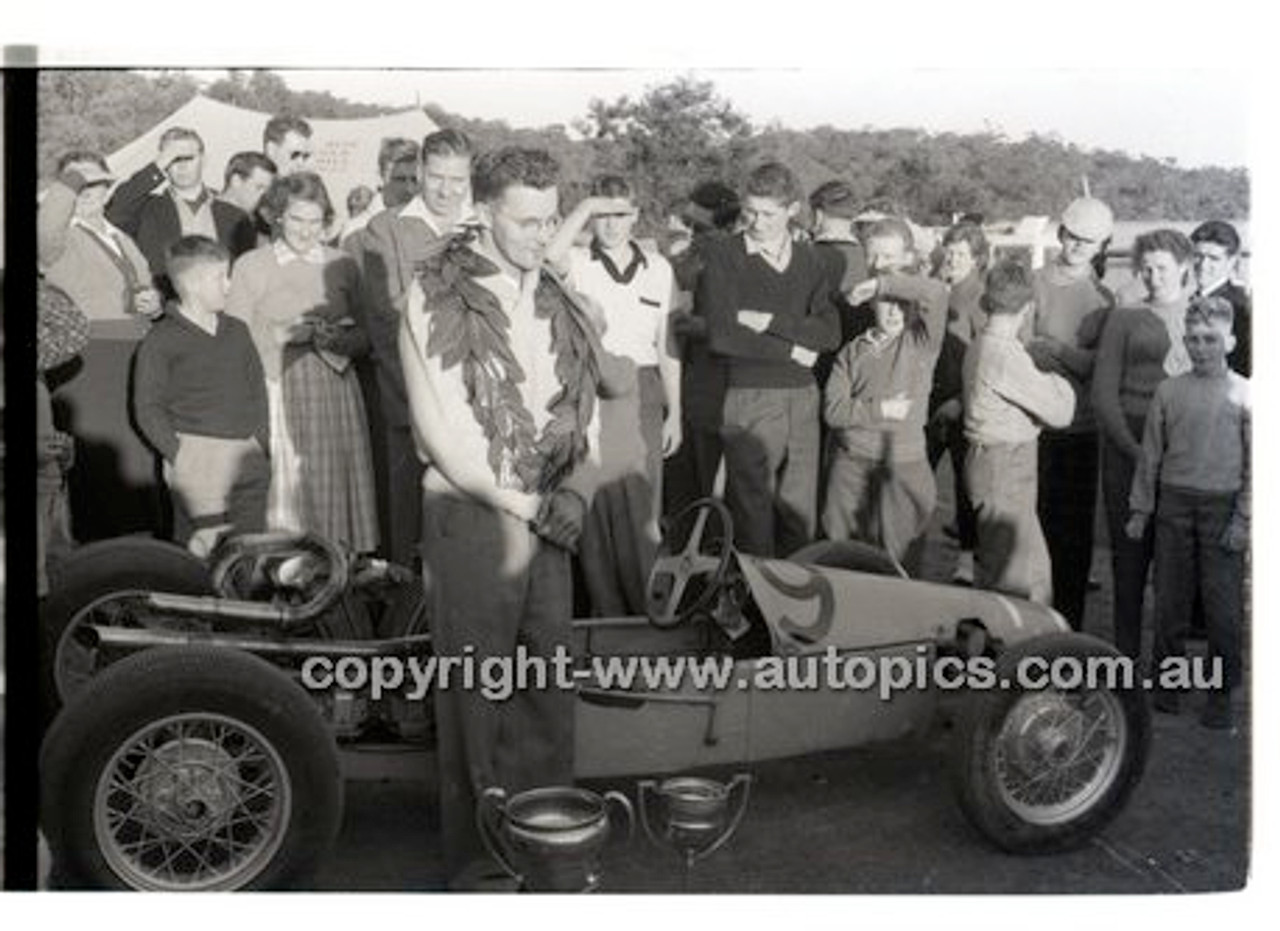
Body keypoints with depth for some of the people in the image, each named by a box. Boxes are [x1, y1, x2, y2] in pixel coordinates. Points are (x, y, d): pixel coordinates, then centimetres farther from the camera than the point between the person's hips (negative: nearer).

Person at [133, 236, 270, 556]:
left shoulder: (237, 331, 15)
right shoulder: (161, 340, -3)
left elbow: (258, 389, 19)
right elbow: (147, 408, -5)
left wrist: (260, 441, 8)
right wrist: (177, 454, -13)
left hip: (248, 459, 5)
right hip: (197, 460, -5)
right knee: (202, 551, -7)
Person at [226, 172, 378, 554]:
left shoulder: (343, 266, 13)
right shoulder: (250, 266, 7)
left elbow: (363, 337, 14)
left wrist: (337, 339, -7)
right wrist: (283, 334, -11)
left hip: (335, 391, 2)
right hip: (277, 394, -2)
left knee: (335, 485, -2)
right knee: (283, 488, -6)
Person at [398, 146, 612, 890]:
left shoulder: (558, 307, 12)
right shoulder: (438, 300, -6)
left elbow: (584, 409, 13)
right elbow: (441, 426, -11)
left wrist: (577, 488, -6)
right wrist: (523, 503, -13)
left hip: (549, 516, 5)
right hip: (471, 513, -5)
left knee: (551, 684, 10)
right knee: (476, 688, 1)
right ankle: (477, 857, 14)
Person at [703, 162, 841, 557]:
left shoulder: (808, 260, 11)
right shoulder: (721, 255, -2)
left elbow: (830, 333, 0)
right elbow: (722, 336, -13)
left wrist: (771, 323, -12)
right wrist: (791, 350, -6)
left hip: (803, 398, 4)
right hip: (749, 399, -4)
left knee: (800, 514, 8)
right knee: (752, 514, -2)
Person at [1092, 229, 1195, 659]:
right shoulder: (1124, 319, 8)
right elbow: (1103, 393, 2)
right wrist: (1134, 450, -9)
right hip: (1129, 449, -1)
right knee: (1130, 550, 1)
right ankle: (1126, 652, 10)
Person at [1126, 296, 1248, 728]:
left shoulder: (1245, 394, -1)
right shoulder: (1169, 390, 4)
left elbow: (1254, 463, -1)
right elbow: (1151, 453, 8)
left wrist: (1243, 519, -7)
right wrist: (1140, 509, 7)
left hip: (1222, 505, -2)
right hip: (1174, 502, 2)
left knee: (1224, 605, 0)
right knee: (1170, 599, 7)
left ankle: (1221, 692, 13)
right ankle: (1166, 680, 21)